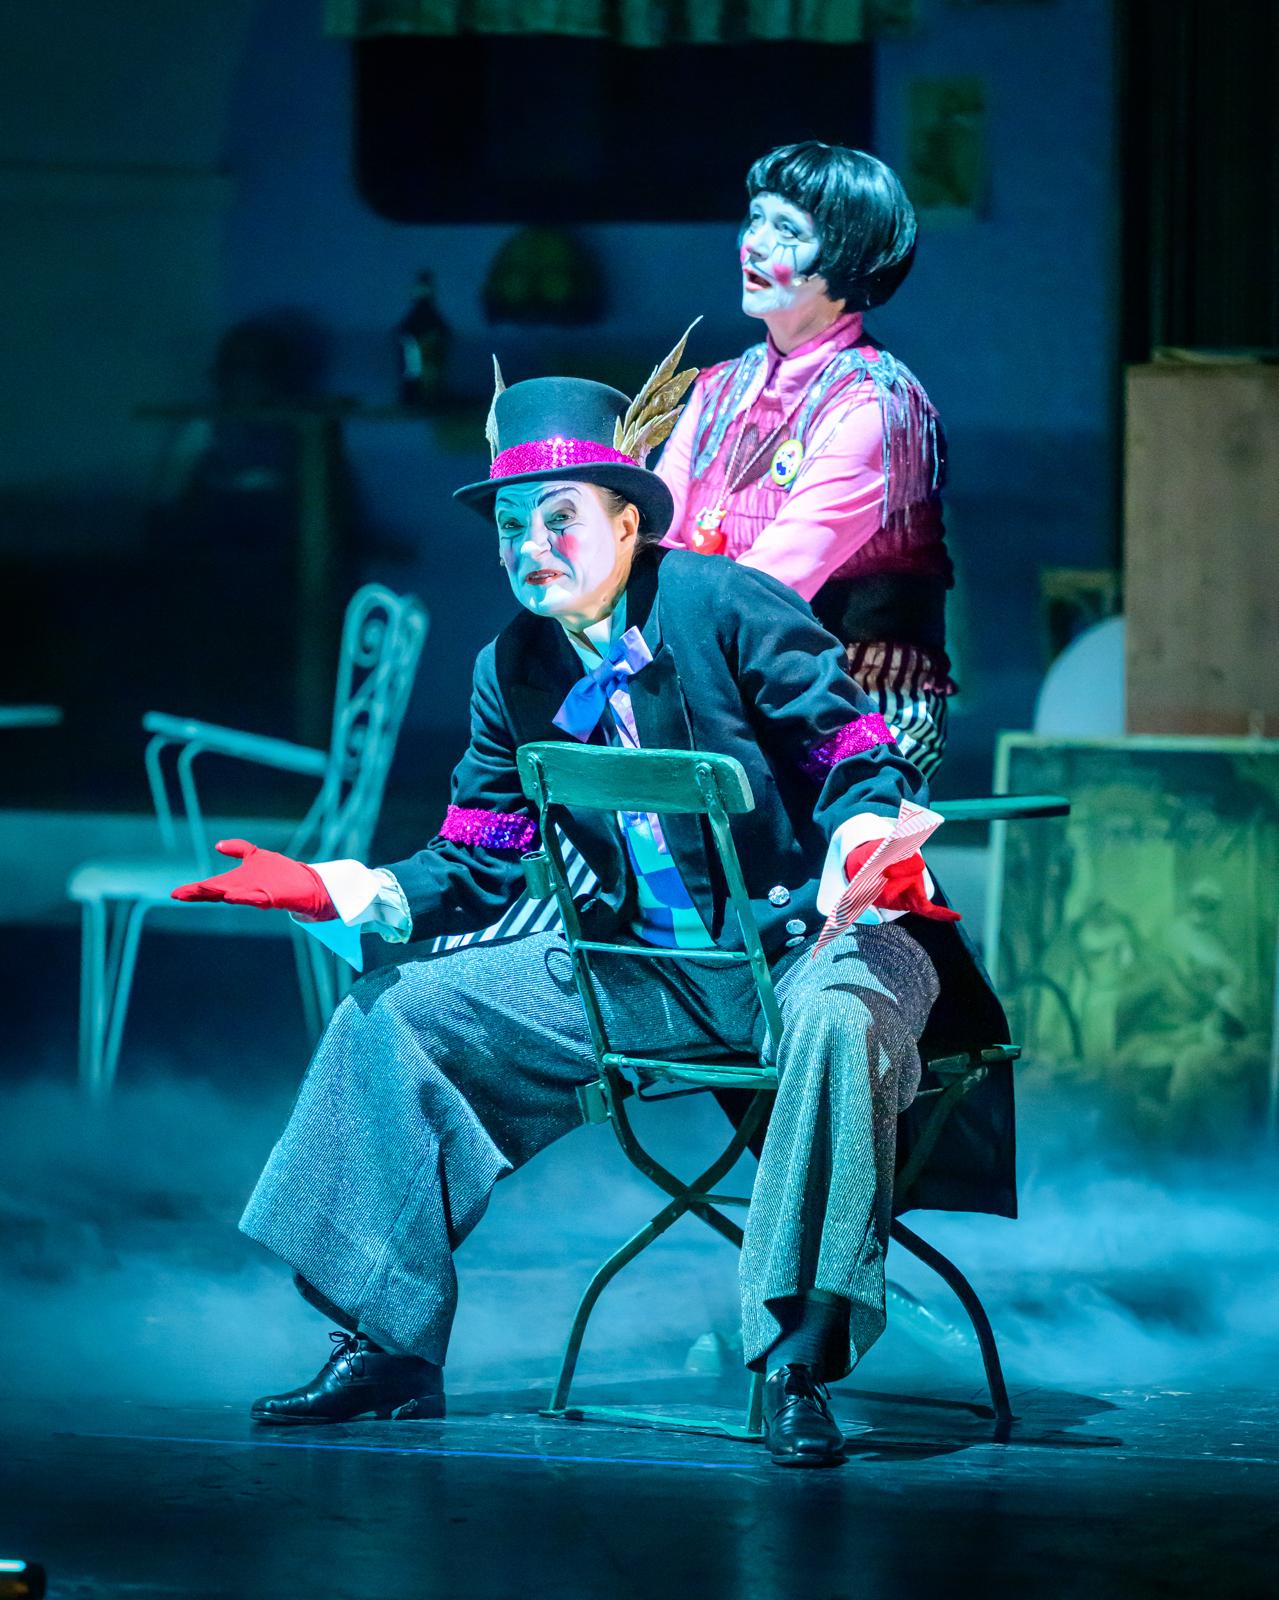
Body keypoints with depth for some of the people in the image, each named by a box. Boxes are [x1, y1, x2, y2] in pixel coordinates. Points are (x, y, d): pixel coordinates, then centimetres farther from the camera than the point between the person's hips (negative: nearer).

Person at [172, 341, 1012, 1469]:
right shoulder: (514, 674, 5)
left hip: (808, 941, -6)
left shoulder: (726, 606, -13)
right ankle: (392, 1345, 7)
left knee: (838, 1022, -42)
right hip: (647, 969, 6)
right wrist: (332, 890, -6)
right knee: (389, 1016, 1)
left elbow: (862, 762, -14)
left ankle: (797, 1369, -35)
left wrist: (860, 849, -36)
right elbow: (473, 870, 8)